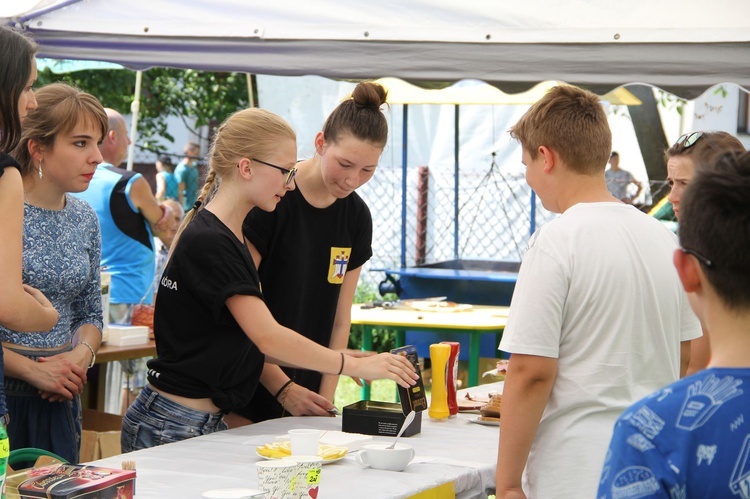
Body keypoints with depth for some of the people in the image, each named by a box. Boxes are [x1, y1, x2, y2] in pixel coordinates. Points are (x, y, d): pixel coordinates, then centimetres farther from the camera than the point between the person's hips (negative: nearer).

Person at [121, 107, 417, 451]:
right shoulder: (207, 242, -17)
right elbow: (268, 337, -22)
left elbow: (248, 342, 14)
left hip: (210, 422, 9)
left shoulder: (228, 238, 14)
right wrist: (354, 366, -16)